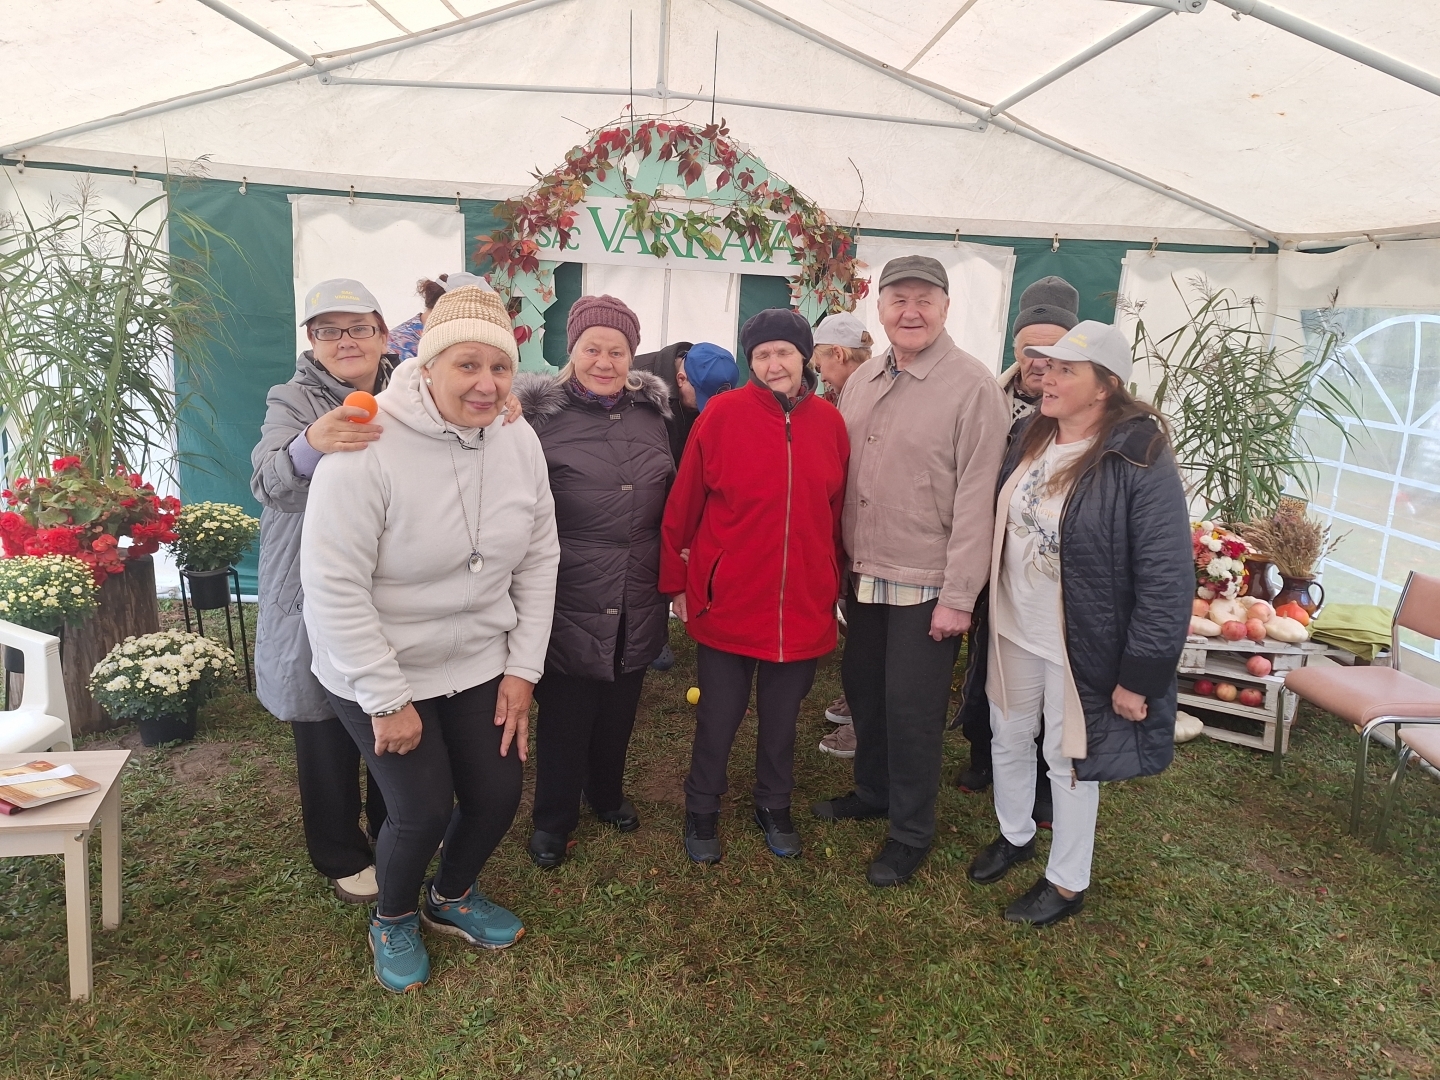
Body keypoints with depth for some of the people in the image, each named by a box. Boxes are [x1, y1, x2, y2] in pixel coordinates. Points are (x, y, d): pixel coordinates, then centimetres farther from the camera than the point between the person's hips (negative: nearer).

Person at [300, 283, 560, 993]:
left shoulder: (519, 442, -7)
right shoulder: (368, 447, -24)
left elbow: (538, 560, 1)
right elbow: (332, 584, -23)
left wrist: (523, 669, -2)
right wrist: (388, 700, -19)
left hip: (480, 663, 5)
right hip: (377, 673, -5)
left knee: (498, 795, 10)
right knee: (423, 811, -2)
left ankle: (452, 898, 43)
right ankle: (393, 919, 34)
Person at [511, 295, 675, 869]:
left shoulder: (653, 411, 6)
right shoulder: (541, 413, -7)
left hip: (638, 599, 4)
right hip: (571, 599, -4)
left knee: (619, 707, 19)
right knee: (565, 712, 7)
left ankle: (608, 794, 43)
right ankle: (553, 820, 29)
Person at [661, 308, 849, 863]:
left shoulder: (828, 421, 0)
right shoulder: (723, 413, -10)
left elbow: (836, 511, 7)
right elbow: (683, 505, -6)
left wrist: (833, 583, 11)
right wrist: (677, 582, -3)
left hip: (803, 604, 3)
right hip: (728, 602, -2)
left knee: (782, 714, 19)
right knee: (719, 716, 12)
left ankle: (774, 805, 41)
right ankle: (702, 810, 35)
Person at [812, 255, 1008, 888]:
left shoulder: (973, 389, -13)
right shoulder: (862, 381, 7)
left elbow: (976, 499, -15)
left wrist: (959, 597, -16)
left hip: (926, 585, -6)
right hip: (862, 574, 6)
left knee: (912, 707, 4)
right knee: (862, 688, 19)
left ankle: (911, 832, 24)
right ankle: (872, 791, 42)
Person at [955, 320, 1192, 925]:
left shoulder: (1139, 462, -20)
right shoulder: (1026, 438, 0)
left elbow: (1167, 581, -20)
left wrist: (1140, 676, -18)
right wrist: (981, 616, 11)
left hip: (1081, 646, -6)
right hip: (1011, 631, 6)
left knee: (1069, 760, 10)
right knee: (1008, 739, 21)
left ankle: (1067, 882, 33)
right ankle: (1014, 836, 47)